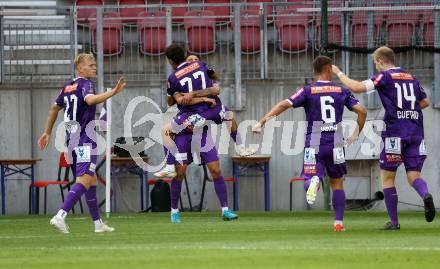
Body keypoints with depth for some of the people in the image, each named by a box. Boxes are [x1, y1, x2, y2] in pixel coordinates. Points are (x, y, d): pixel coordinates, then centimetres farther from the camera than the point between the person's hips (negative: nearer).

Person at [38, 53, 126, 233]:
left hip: (71, 139, 9)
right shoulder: (85, 84, -8)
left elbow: (54, 108, 26)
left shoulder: (68, 87, 16)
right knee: (84, 180, -15)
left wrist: (47, 132, 36)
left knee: (91, 179, 15)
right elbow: (90, 99, -31)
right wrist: (113, 92, -39)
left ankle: (98, 223, 17)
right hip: (85, 140, -9)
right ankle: (60, 216, -28)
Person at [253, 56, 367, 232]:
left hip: (314, 144, -1)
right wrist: (356, 133, 16)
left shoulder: (308, 91, 1)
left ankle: (314, 182, -37)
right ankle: (338, 222, 11)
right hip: (335, 144, 1)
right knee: (337, 183, 16)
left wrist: (262, 122, -9)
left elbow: (284, 105, -11)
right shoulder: (341, 91, 6)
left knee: (311, 177, 1)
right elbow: (361, 111, 1)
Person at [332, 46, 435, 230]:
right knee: (413, 175, 5)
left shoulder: (385, 77, -3)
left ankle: (394, 221, 4)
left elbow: (357, 87, -13)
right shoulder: (411, 78, 16)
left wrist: (339, 73, 0)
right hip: (416, 133, 5)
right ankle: (426, 195, -28)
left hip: (395, 133, -5)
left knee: (387, 177, 6)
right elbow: (425, 102, 25)